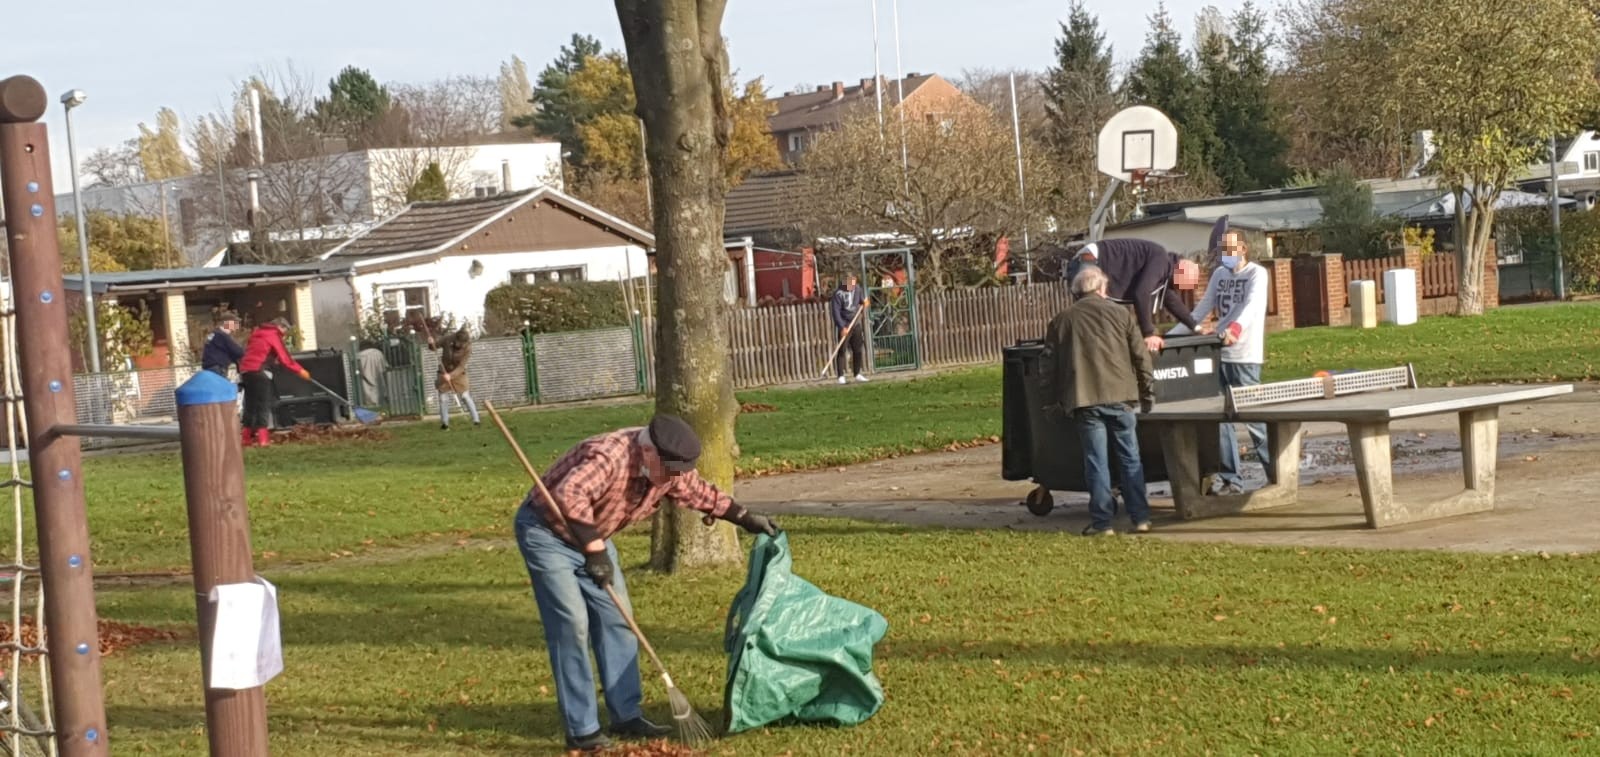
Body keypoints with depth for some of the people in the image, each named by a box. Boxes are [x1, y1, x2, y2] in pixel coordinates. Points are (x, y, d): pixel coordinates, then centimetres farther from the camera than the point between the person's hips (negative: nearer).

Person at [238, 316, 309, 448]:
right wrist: (300, 370, 0)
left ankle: (247, 437, 14)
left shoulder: (258, 333, 24)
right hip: (259, 371, -7)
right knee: (263, 404, -6)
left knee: (251, 405, 12)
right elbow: (284, 357, -4)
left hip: (245, 370, 7)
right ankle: (263, 438, -13)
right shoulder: (273, 335, 0)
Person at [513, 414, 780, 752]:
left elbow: (700, 493, 11)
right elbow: (569, 495, -50)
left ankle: (626, 716, 14)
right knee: (571, 624, -14)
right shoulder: (607, 456, -35)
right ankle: (581, 730, -10)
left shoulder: (669, 468, -8)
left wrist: (746, 518, 11)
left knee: (615, 620, 6)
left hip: (592, 537, 9)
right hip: (545, 532, -8)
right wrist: (595, 550, -49)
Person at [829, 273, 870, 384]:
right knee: (841, 351, -6)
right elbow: (836, 312, -18)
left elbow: (862, 298, 26)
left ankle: (858, 374, 20)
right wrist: (842, 327, -23)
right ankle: (841, 376, -4)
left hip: (855, 325, 6)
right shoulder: (839, 294, -16)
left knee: (858, 350, 10)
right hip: (844, 327, -6)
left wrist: (864, 301, 2)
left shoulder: (857, 288, 3)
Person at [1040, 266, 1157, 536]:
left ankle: (1102, 522, 2)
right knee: (1130, 458, 9)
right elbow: (1141, 356, 4)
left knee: (1096, 461, 3)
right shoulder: (1120, 313, 6)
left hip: (1083, 400, 0)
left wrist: (1052, 402, 17)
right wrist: (1148, 392, 13)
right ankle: (1140, 518, 9)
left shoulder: (1061, 321, 8)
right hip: (1119, 395, 0)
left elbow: (1048, 365, 9)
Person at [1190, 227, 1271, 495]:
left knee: (1255, 418, -5)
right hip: (1219, 354, 7)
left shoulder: (1257, 274, -5)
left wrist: (1234, 329, -39)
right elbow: (1204, 306, 13)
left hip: (1245, 356, -7)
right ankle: (1230, 479, 11)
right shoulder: (1219, 274, 15)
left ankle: (1277, 475, 4)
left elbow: (1251, 305, -21)